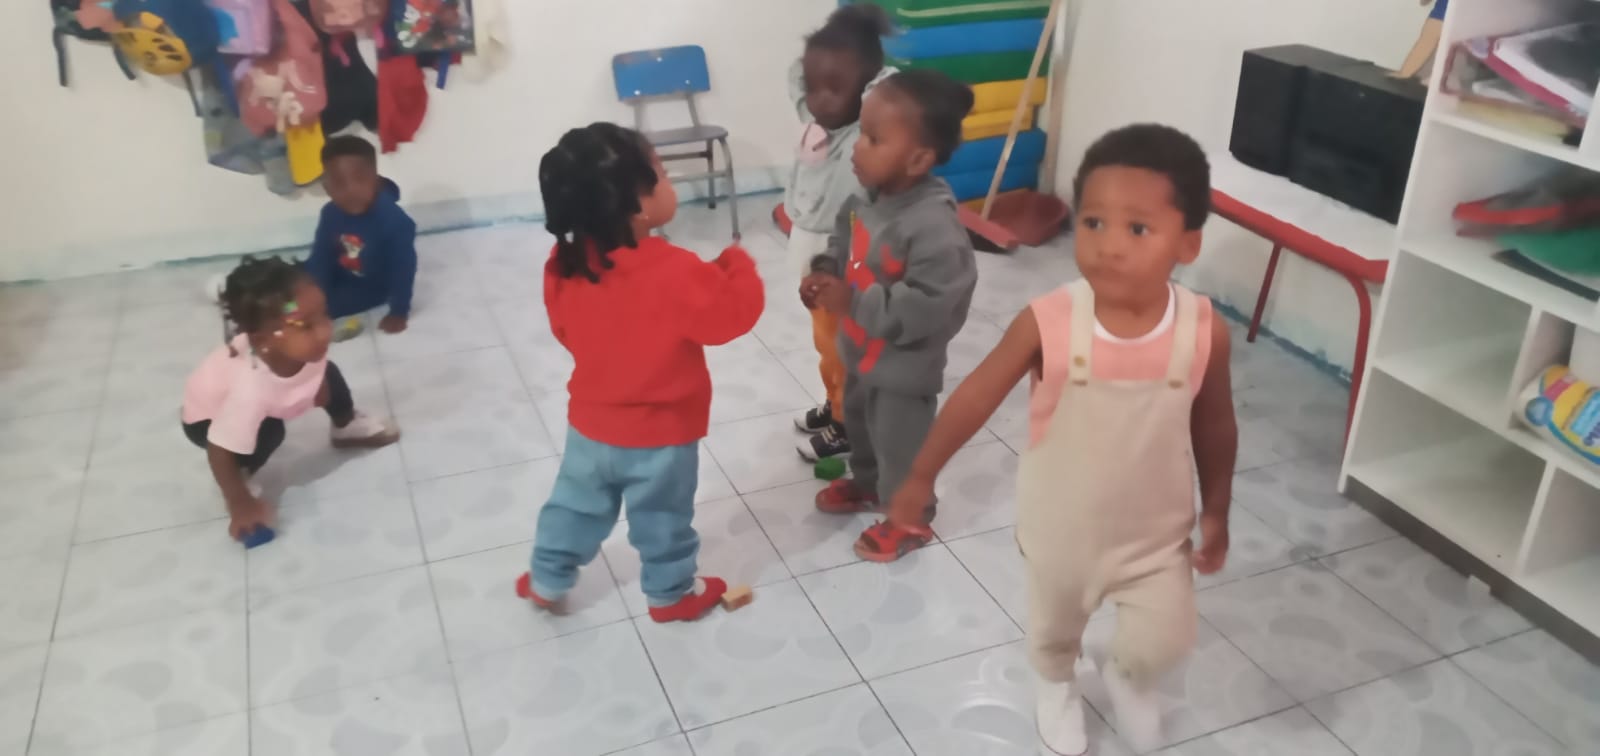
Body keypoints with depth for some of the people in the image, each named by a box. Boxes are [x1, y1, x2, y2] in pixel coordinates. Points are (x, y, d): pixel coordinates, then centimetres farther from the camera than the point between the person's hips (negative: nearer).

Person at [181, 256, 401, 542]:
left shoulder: (303, 347, -33)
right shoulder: (252, 389, -49)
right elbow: (219, 452, -38)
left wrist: (318, 386, -18)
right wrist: (240, 505, -28)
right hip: (208, 415, -6)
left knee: (328, 373, 0)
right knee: (269, 431, -30)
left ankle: (347, 426, 29)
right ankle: (239, 476, -1)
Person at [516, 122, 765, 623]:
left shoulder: (565, 263, -12)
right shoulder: (675, 273, -30)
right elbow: (733, 313, -20)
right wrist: (737, 264, -5)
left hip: (590, 426, 5)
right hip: (660, 436, -4)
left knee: (576, 505, 25)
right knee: (663, 519, 17)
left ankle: (546, 581, 40)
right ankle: (671, 594, 37)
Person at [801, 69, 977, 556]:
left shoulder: (934, 228, -34)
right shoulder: (868, 199, -7)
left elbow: (927, 306, -36)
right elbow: (843, 245, 11)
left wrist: (853, 301, -34)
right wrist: (824, 276, -8)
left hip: (904, 366, -8)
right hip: (861, 351, 8)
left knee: (900, 445, 13)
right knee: (860, 423, 30)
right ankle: (866, 483, 57)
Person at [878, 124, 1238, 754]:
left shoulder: (1204, 332, -22)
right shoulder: (1048, 323, -27)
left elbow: (1215, 429, -5)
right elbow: (975, 398, -16)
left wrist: (1216, 513, 5)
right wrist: (921, 477, -10)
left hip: (1157, 528, 0)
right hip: (1061, 524, 0)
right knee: (1054, 627, 23)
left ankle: (1127, 678, 43)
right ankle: (1057, 688, 60)